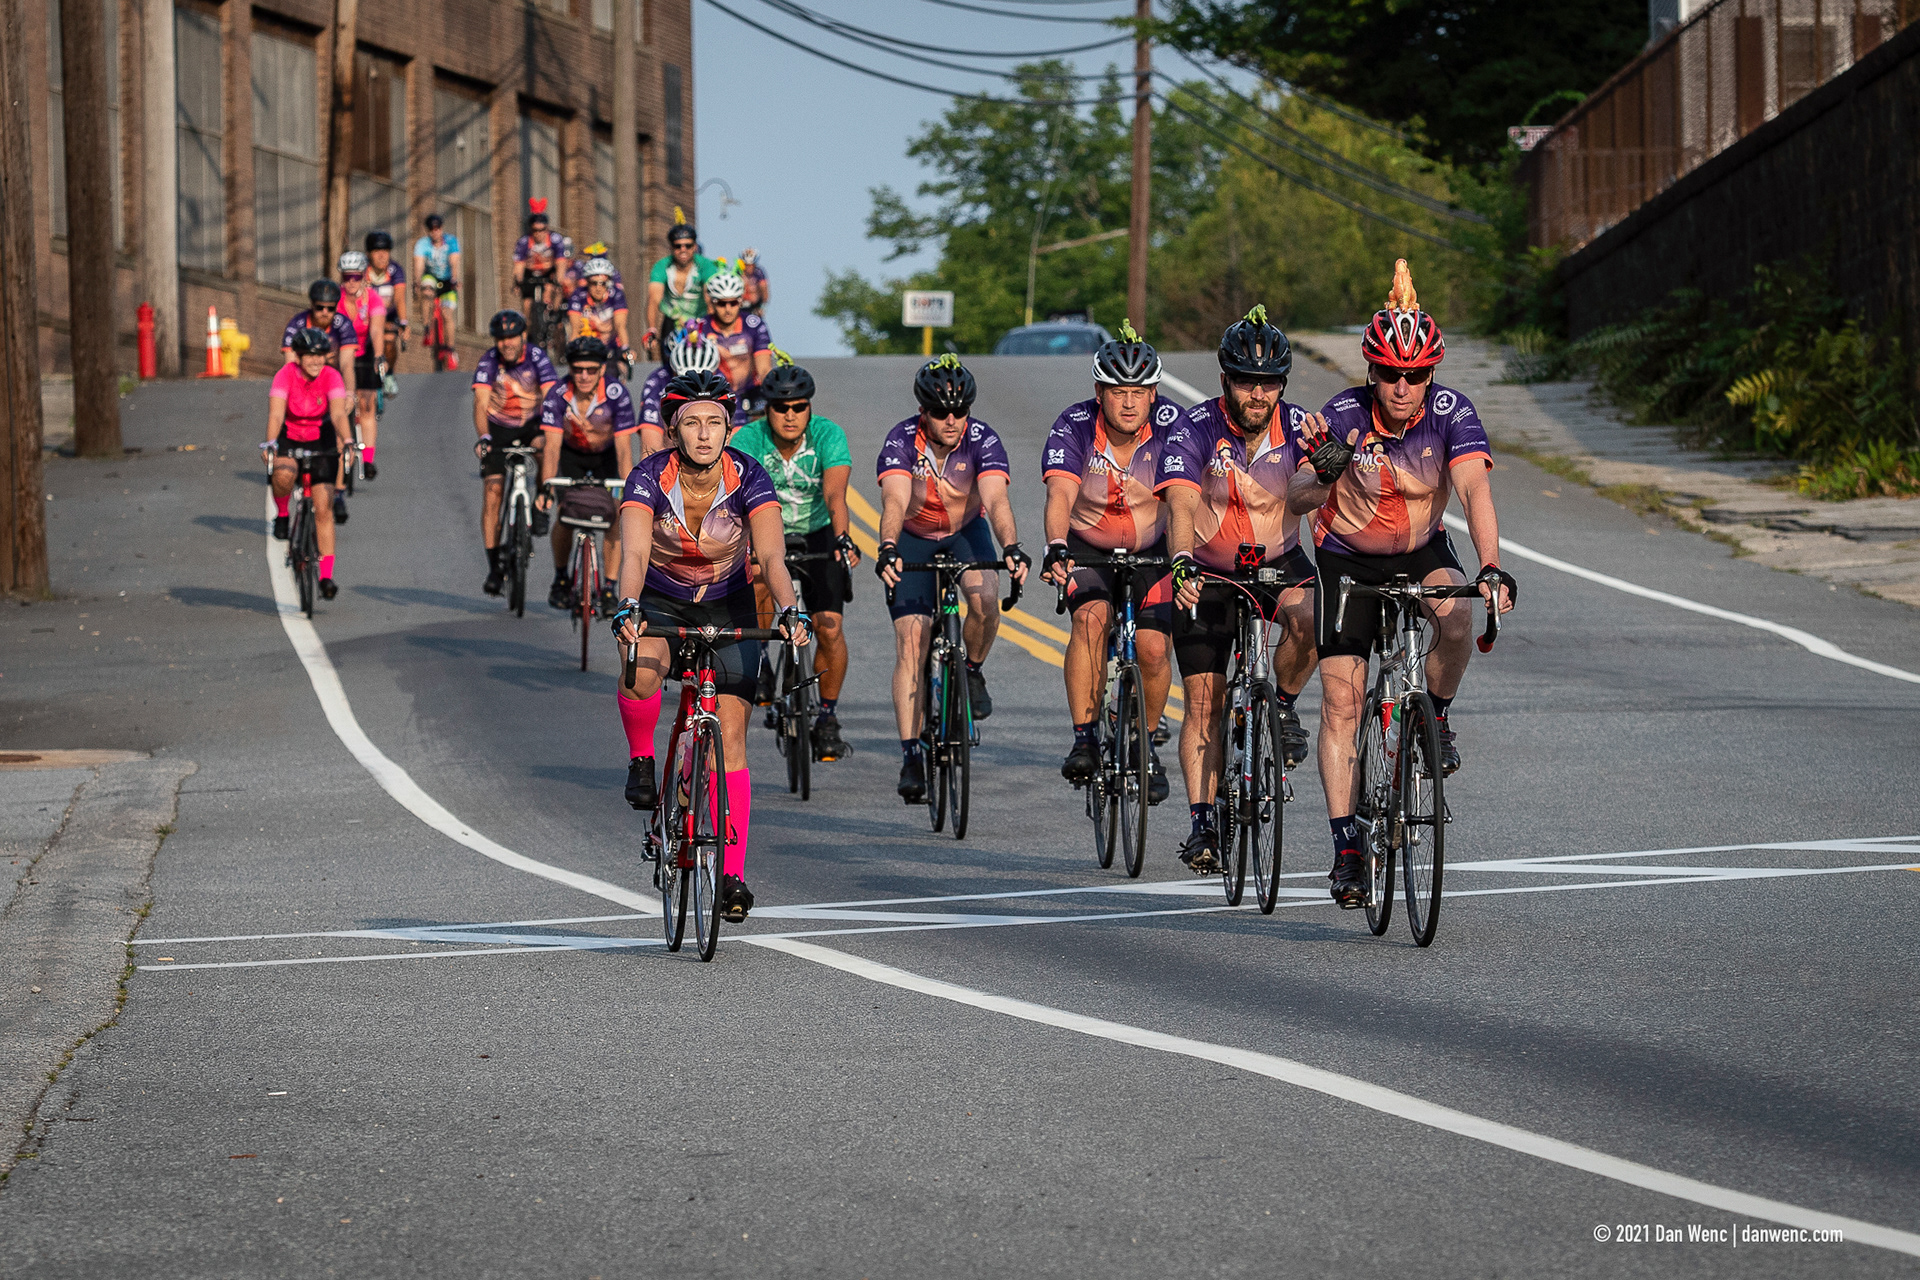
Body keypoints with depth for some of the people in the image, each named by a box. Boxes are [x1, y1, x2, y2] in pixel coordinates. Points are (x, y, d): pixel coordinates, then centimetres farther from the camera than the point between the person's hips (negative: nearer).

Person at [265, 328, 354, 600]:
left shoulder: (331, 377, -20)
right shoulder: (286, 375, -22)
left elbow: (338, 414, -31)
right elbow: (276, 413, -32)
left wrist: (347, 442, -48)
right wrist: (270, 443, -49)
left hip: (321, 441, 1)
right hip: (289, 438, -1)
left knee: (324, 509, -8)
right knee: (284, 475, -36)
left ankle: (326, 576, -3)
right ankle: (282, 514, -3)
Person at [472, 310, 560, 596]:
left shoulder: (537, 357, -18)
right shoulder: (488, 362, -18)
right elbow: (481, 402, -30)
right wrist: (483, 437, -47)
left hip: (531, 425, 0)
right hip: (498, 430, 0)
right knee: (492, 493, -10)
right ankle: (494, 568, -5)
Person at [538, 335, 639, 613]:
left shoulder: (618, 394, -32)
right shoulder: (557, 397, -29)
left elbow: (624, 448, -34)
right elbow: (552, 446, -32)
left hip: (606, 454, -1)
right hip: (572, 453, 1)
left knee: (614, 516, -16)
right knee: (565, 514, -15)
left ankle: (610, 589, -10)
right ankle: (561, 579, 7)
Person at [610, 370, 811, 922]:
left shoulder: (749, 478, -22)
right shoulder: (649, 478, -23)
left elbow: (772, 555, -31)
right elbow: (634, 553, -36)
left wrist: (790, 611, -50)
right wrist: (628, 609, -55)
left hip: (728, 606, 1)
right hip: (660, 602, -1)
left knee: (730, 737, -9)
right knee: (641, 671, -36)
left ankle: (733, 873, -7)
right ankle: (641, 761, -7)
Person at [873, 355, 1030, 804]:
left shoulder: (982, 439, -25)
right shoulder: (902, 440, -27)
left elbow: (996, 500, -37)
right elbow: (895, 502, -41)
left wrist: (1012, 548, -56)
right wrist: (888, 550, -60)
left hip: (966, 532, 1)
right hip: (914, 538, -1)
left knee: (985, 599, -31)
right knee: (910, 646, -13)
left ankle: (972, 671, 1)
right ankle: (911, 757, -11)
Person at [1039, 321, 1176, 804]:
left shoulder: (1171, 424, -19)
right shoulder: (1074, 427, -20)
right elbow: (1060, 494, -33)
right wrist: (1056, 548, -52)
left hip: (1154, 551, 1)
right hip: (1088, 550, -1)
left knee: (1153, 647, -15)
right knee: (1092, 616, -29)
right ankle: (1084, 738, -24)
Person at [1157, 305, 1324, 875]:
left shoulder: (1297, 427, -12)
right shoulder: (1195, 429, -19)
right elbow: (1181, 506, -31)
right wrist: (1182, 564, -48)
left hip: (1279, 564, 1)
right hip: (1208, 571, -1)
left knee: (1309, 620, -31)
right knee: (1203, 702, -5)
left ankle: (1283, 706, -4)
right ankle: (1202, 823, 2)